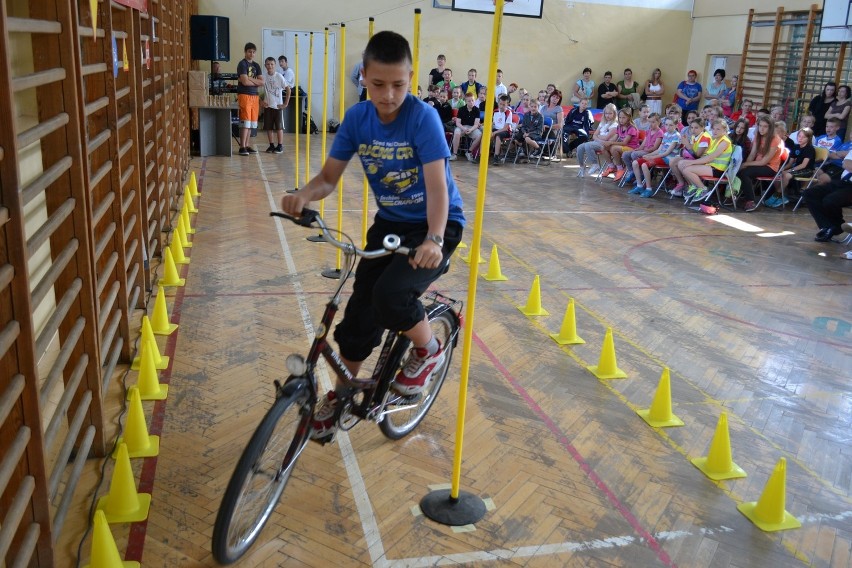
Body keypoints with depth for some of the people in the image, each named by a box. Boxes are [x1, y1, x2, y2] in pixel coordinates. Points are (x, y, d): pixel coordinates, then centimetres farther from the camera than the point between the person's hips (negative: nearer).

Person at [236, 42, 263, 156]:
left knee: (251, 123, 8)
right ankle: (242, 147, -7)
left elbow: (262, 82, 6)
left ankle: (247, 146, 15)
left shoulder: (256, 65, 15)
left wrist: (250, 79, -8)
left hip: (254, 95, 7)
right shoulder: (242, 64, -5)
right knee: (245, 122, -9)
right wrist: (256, 82, 0)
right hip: (244, 95, -7)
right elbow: (245, 82, -16)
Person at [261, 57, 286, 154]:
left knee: (279, 127, 0)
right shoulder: (264, 77, 0)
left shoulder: (279, 76, -8)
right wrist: (261, 101, -5)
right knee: (268, 127, 6)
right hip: (267, 106, 3)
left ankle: (280, 146, 6)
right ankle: (271, 145, 17)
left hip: (278, 106, -3)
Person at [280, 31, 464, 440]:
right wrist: (304, 195, -29)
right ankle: (341, 393, 26)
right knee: (359, 311, 3)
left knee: (390, 296, -27)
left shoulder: (422, 117, -22)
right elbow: (329, 176, -6)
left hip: (436, 225, -5)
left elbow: (437, 186, -29)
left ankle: (428, 350, 5)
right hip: (389, 223, 5)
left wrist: (434, 239, -45)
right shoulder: (357, 118, -7)